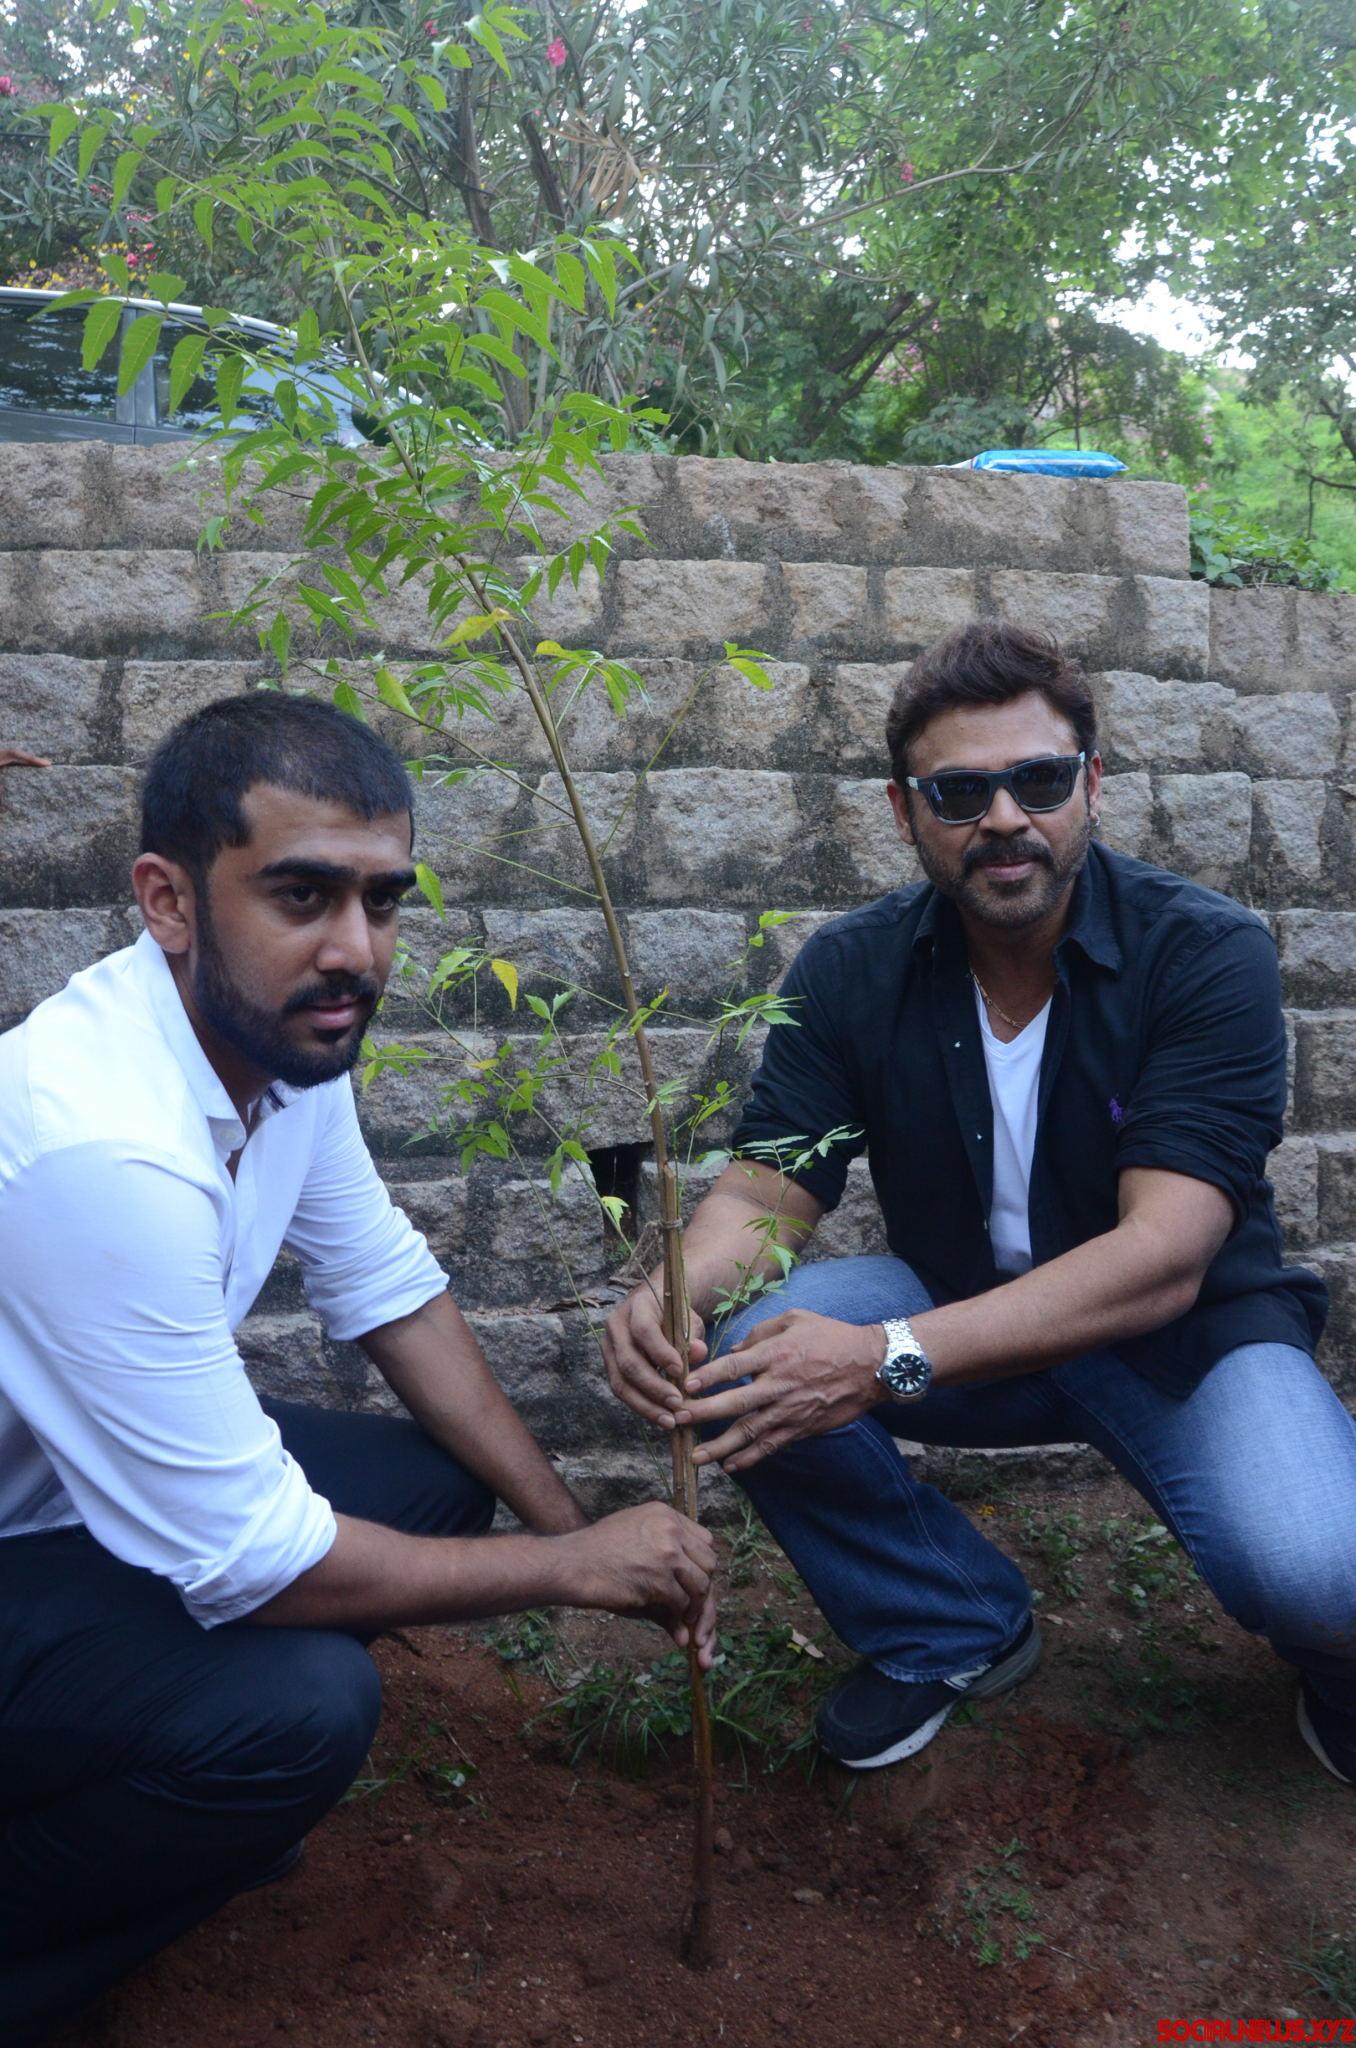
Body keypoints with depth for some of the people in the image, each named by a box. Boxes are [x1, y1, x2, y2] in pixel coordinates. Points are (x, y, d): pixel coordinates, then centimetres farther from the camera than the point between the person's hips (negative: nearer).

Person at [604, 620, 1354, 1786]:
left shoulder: (1208, 954, -20)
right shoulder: (853, 971, -8)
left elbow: (1163, 1257, -29)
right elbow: (765, 1192, -8)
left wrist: (890, 1359, -42)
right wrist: (671, 1297, -34)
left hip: (1192, 1329, -3)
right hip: (964, 1317, 3)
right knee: (748, 1354, -25)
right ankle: (955, 1629, 3)